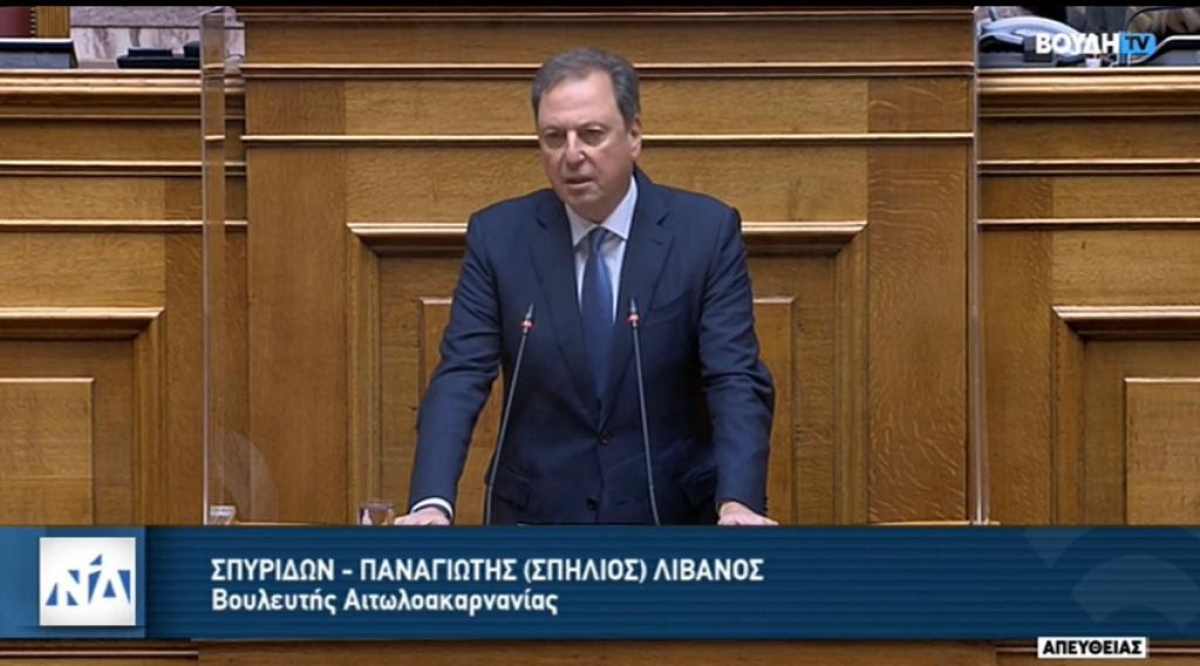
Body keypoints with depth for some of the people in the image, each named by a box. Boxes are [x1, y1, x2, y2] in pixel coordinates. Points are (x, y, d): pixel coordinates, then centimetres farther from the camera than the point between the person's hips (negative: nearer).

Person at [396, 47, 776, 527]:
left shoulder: (706, 231, -3)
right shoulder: (497, 236, 1)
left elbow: (737, 381, -8)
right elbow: (460, 378, -5)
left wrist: (736, 503, -25)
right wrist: (431, 503, -22)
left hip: (671, 520, 0)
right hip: (535, 517, 0)